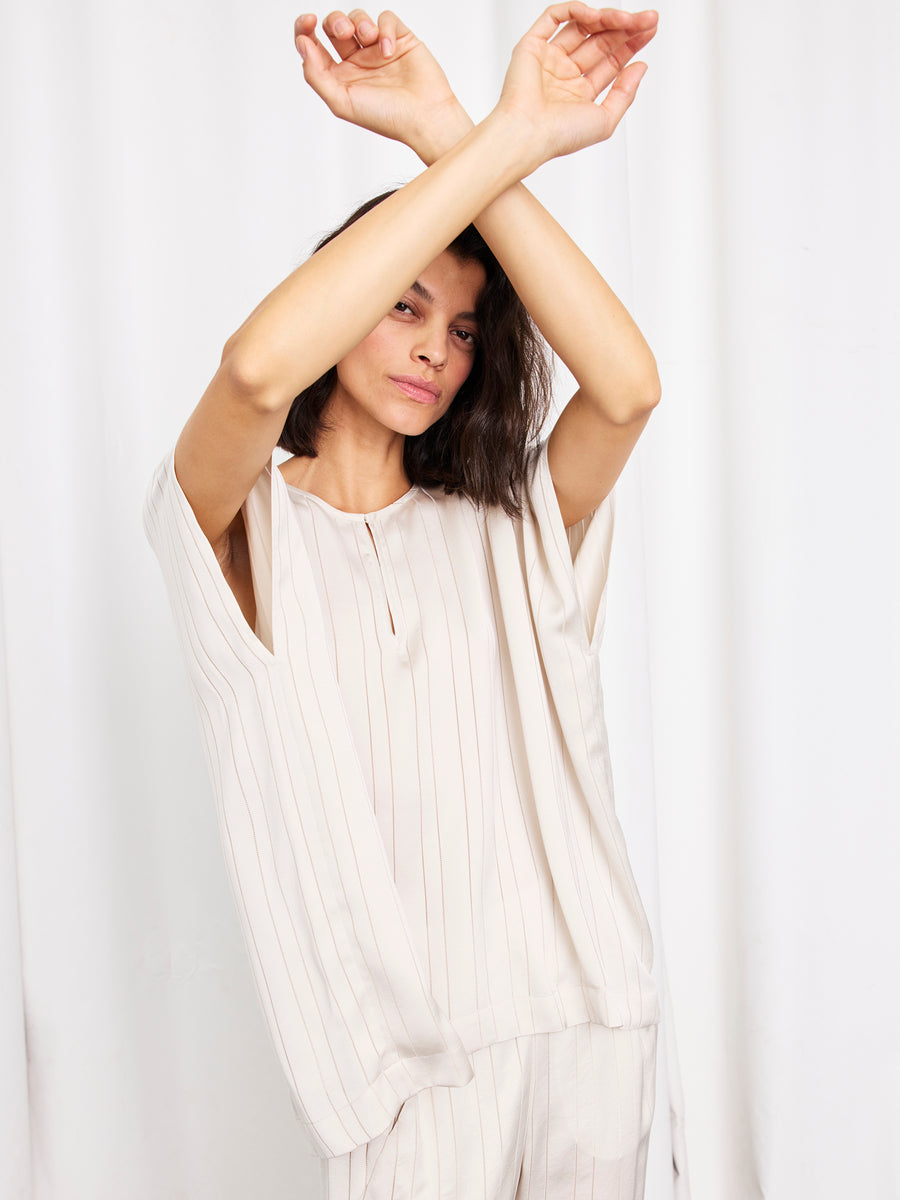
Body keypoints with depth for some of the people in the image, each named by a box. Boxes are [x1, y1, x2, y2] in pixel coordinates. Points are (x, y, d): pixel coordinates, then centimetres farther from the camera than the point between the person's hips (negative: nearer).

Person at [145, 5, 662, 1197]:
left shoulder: (501, 525, 8)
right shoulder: (250, 527, -2)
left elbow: (629, 384, -12)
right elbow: (257, 369, -26)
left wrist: (449, 137, -20)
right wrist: (508, 140, -24)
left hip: (585, 993, 4)